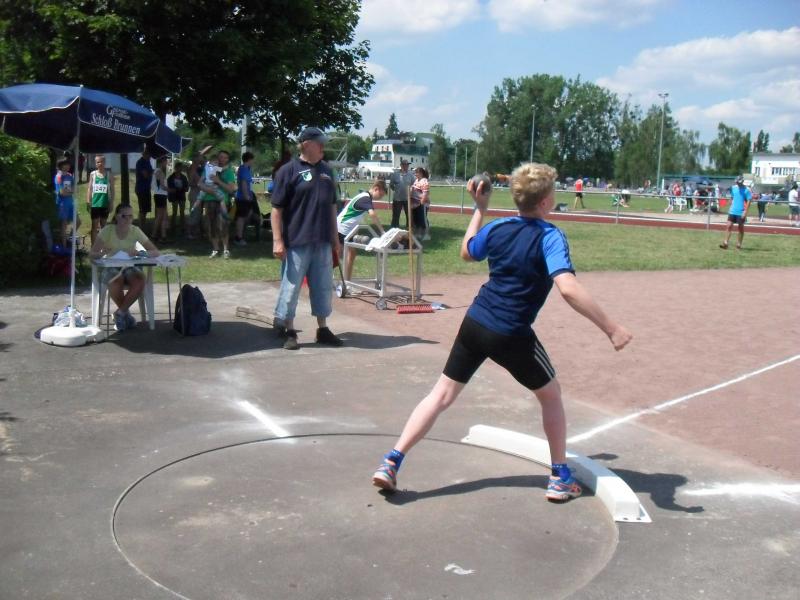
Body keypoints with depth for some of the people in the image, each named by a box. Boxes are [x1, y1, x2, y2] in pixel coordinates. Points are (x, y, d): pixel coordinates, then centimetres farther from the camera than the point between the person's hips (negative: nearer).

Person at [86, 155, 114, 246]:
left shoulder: (109, 175, 0)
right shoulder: (92, 174, 3)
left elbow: (112, 190, 1)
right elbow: (89, 188, 5)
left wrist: (112, 203, -2)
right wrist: (88, 202, -1)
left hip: (105, 204, 0)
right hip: (95, 204, 0)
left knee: (103, 225, 10)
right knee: (94, 225, 4)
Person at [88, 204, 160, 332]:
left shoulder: (135, 231, -6)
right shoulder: (108, 230, -11)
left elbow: (155, 252, -9)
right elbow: (92, 253, -17)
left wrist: (139, 253, -29)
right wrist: (105, 253, -39)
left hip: (129, 267, 2)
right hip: (111, 268, -2)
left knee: (140, 282, -31)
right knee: (116, 283, -35)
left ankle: (120, 313, -11)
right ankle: (126, 312, -7)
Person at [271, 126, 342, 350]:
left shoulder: (326, 170, 13)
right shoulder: (289, 170, -5)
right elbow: (276, 208, -8)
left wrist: (335, 237, 18)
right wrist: (277, 240, -14)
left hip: (322, 242, 6)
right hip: (297, 242, -6)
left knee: (323, 286, 11)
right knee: (291, 286, 1)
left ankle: (323, 329, 23)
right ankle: (289, 332, 12)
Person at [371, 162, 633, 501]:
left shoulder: (498, 228, 3)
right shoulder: (550, 237, -15)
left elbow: (467, 253, 23)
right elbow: (568, 288, -29)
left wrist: (479, 209, 27)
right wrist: (611, 329, -27)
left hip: (474, 323, 5)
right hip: (511, 337, -5)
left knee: (442, 395, 9)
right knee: (550, 395, 18)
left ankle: (391, 463, 1)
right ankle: (560, 478, 24)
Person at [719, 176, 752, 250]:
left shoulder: (746, 190, -8)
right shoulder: (733, 188, 7)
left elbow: (748, 201, -10)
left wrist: (745, 211, -16)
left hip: (741, 212, -4)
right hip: (732, 211, 4)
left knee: (741, 228, 6)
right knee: (729, 226, -4)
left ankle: (739, 244, 13)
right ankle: (725, 243, -6)